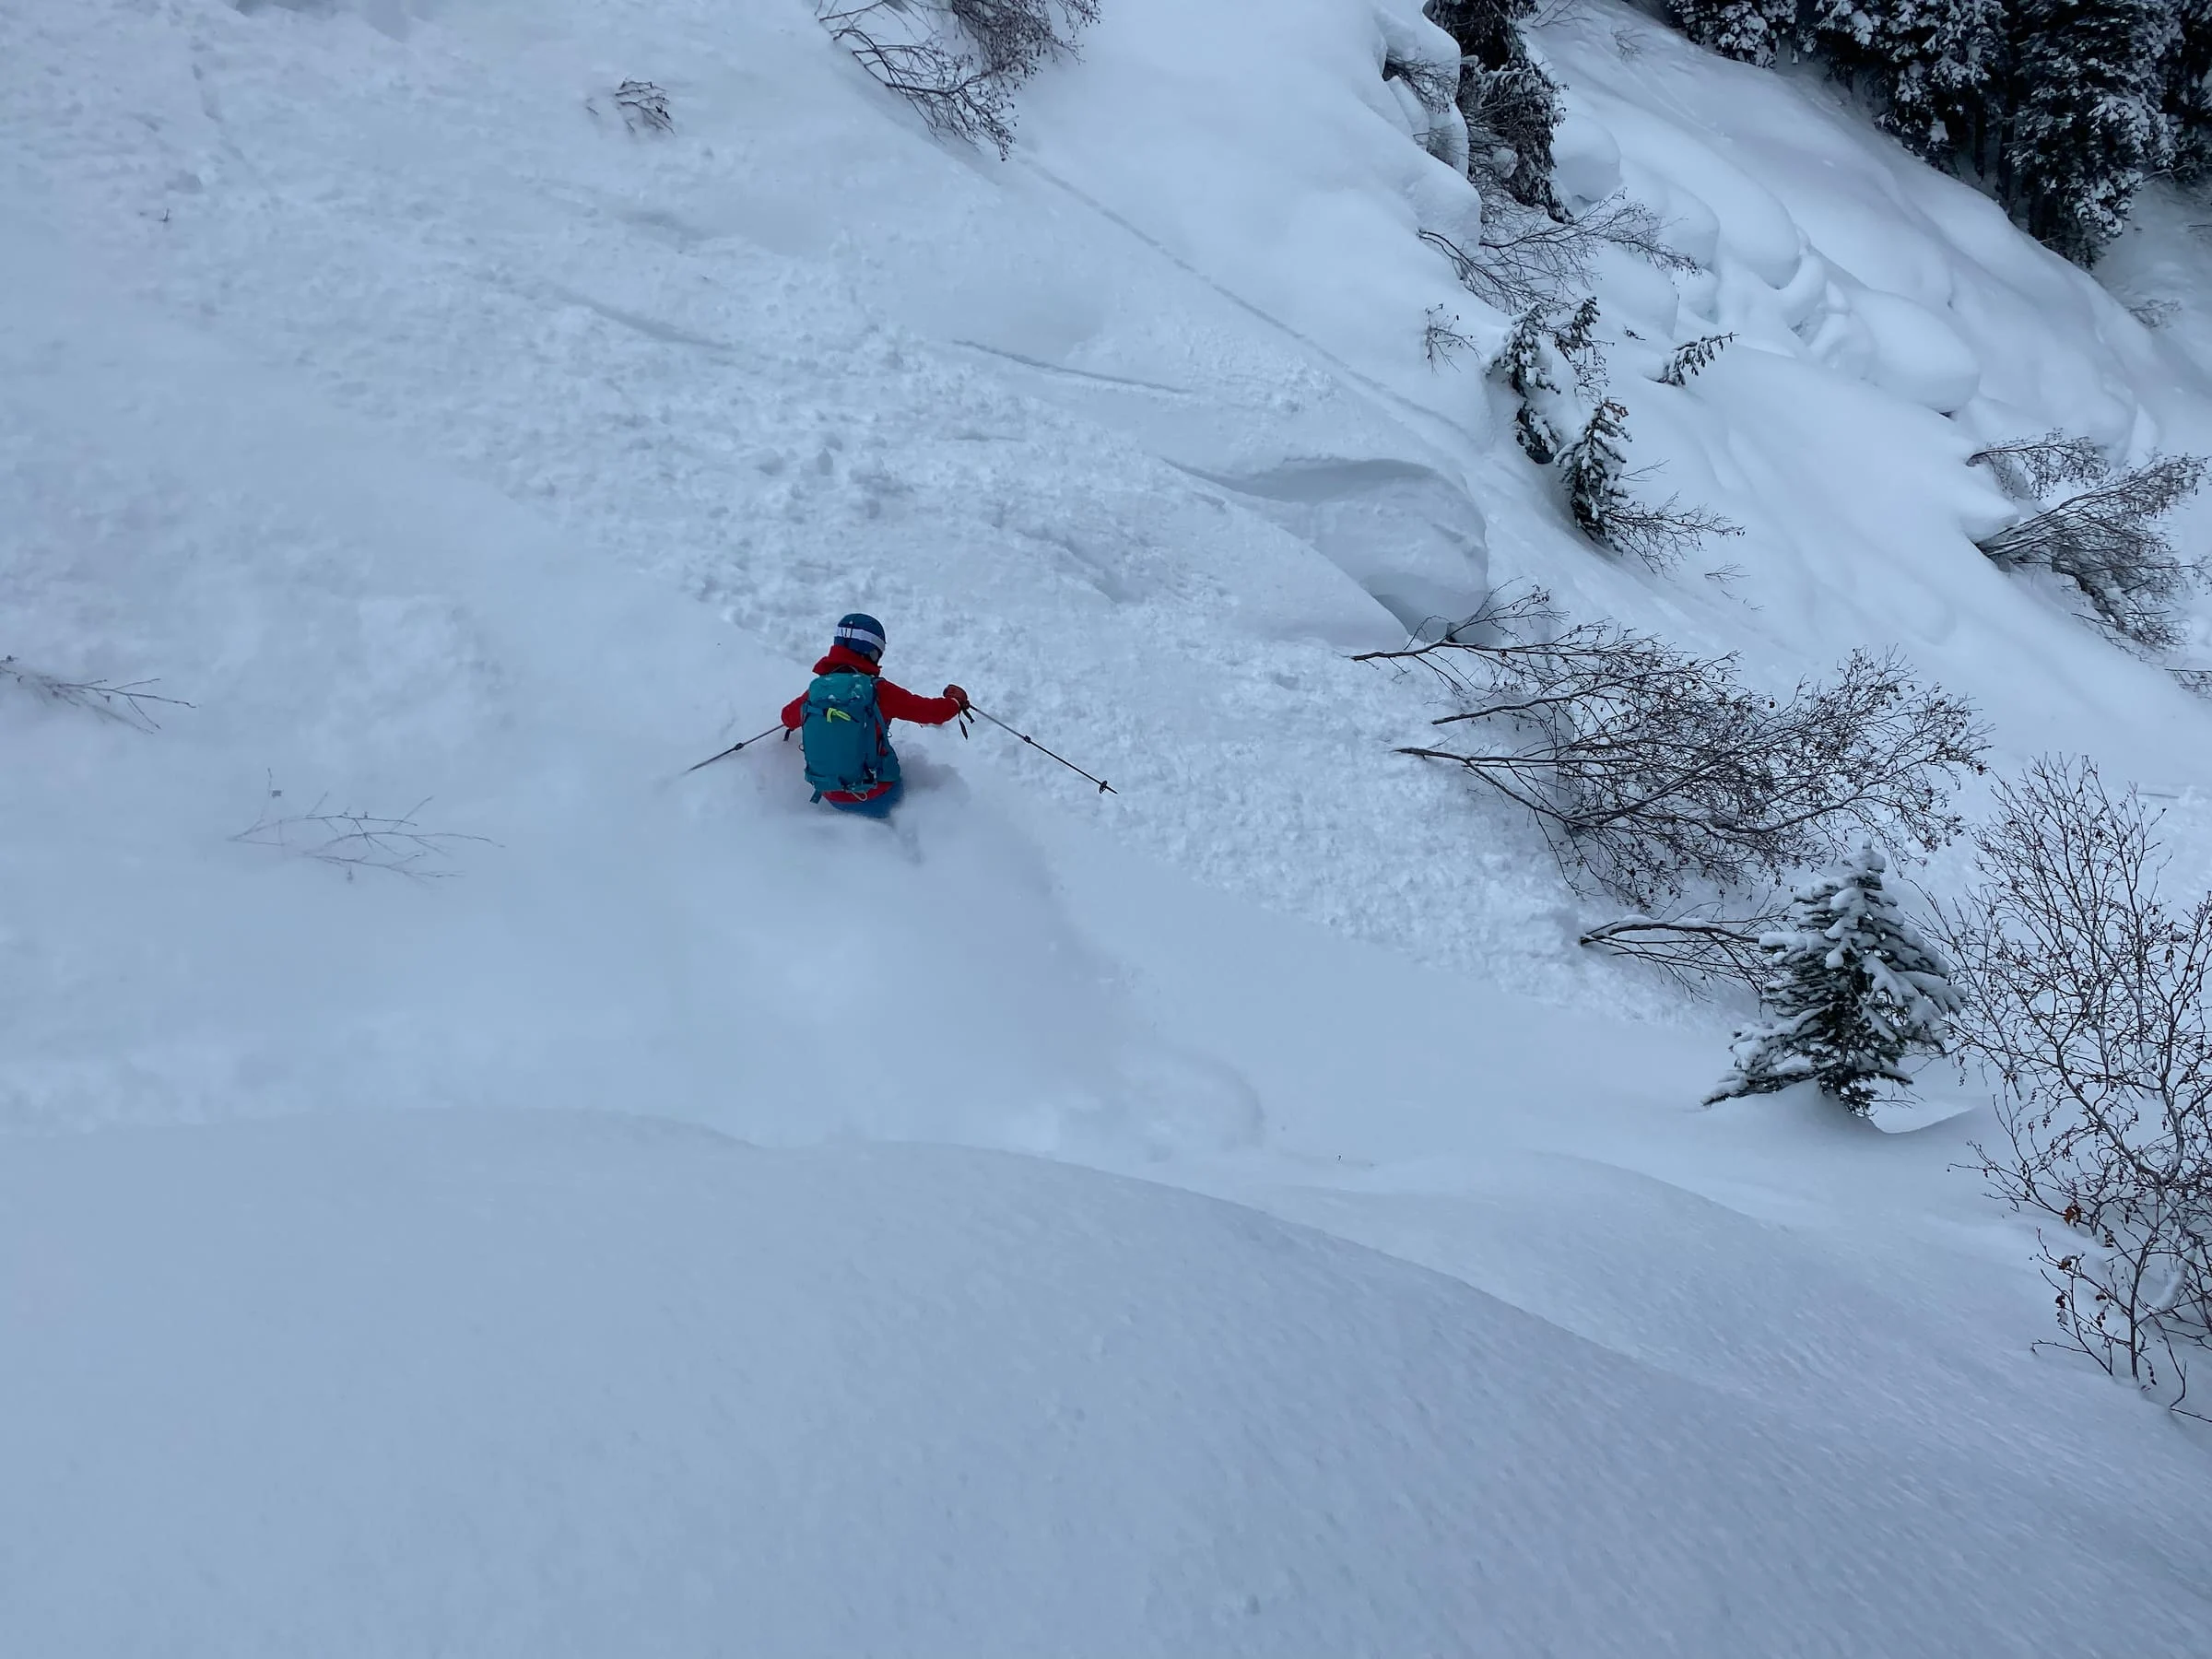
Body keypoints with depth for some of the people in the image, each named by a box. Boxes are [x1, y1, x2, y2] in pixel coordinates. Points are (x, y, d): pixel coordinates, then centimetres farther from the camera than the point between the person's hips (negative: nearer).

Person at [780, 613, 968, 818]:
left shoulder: (816, 688, -4)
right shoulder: (878, 690, -16)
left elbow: (788, 718, 17)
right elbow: (932, 712, -8)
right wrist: (956, 700, 13)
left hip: (830, 796, 5)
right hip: (876, 797, -5)